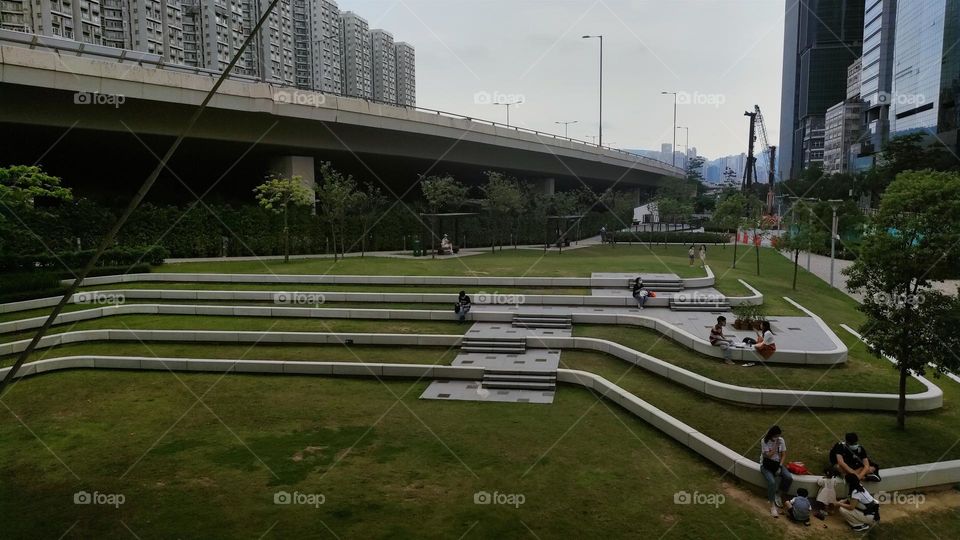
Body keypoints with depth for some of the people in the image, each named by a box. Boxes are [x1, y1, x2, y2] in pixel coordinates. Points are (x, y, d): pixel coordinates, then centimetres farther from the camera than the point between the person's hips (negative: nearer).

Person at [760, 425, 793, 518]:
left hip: (777, 463, 4)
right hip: (766, 465, -4)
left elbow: (784, 455, 2)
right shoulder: (764, 441, -16)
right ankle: (772, 505, -20)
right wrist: (776, 446, -24)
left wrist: (780, 466, -11)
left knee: (789, 477, -22)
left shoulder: (781, 440, -3)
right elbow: (767, 456, -20)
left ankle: (778, 494, 2)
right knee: (772, 481, -30)